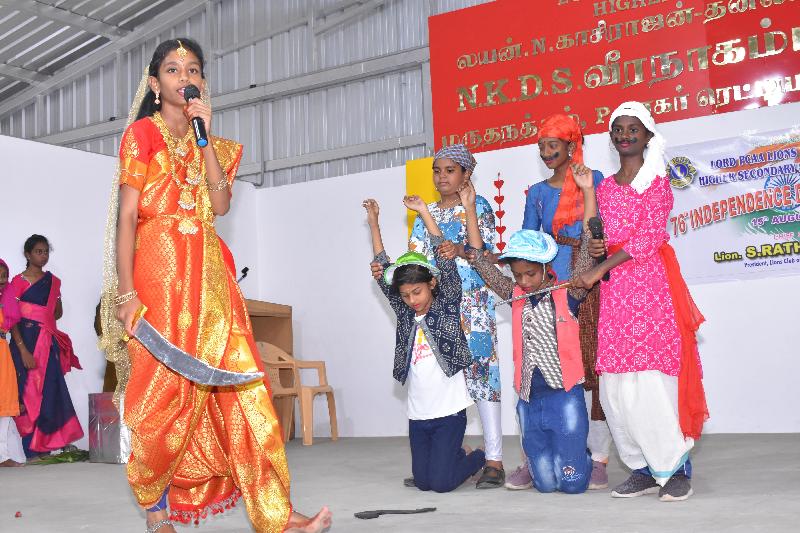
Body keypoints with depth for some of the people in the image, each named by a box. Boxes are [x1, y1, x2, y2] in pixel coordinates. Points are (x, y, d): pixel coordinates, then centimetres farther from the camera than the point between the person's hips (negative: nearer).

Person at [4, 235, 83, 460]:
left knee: (51, 390, 1)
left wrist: (38, 321, 3)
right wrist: (23, 350, -17)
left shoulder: (53, 281, 12)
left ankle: (46, 447, 6)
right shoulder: (18, 282, -3)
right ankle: (33, 451, 0)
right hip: (26, 342, -5)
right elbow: (12, 320, -9)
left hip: (49, 343, 5)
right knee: (30, 392, -4)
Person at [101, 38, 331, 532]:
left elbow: (221, 204, 0)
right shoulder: (143, 134, 4)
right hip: (160, 269, -4)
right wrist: (127, 292, -14)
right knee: (164, 389, -4)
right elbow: (127, 215, -5)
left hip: (210, 273, 5)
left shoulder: (213, 145, 18)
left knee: (241, 383, -4)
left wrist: (205, 137, -3)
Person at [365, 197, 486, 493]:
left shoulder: (447, 306, -4)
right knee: (423, 482, 6)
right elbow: (382, 272, 7)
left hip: (449, 410, -5)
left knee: (442, 482, -6)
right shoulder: (405, 313, 6)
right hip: (418, 413, 5)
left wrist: (423, 212, -9)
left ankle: (477, 458, 22)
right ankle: (456, 455, 33)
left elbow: (445, 259, -10)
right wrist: (373, 222, 6)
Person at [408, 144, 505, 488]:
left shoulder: (478, 207, 6)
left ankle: (494, 461, -5)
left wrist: (461, 250, -25)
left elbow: (487, 251, -6)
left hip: (473, 302, -5)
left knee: (480, 372, -9)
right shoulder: (427, 214, 19)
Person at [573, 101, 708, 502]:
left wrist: (598, 271, -13)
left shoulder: (656, 181, 1)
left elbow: (647, 239, -9)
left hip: (651, 283, -5)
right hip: (614, 289, 6)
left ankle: (676, 469, 1)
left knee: (652, 377, -10)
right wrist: (597, 247, 2)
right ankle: (645, 469, 9)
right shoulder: (604, 188, 18)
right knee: (616, 386, 0)